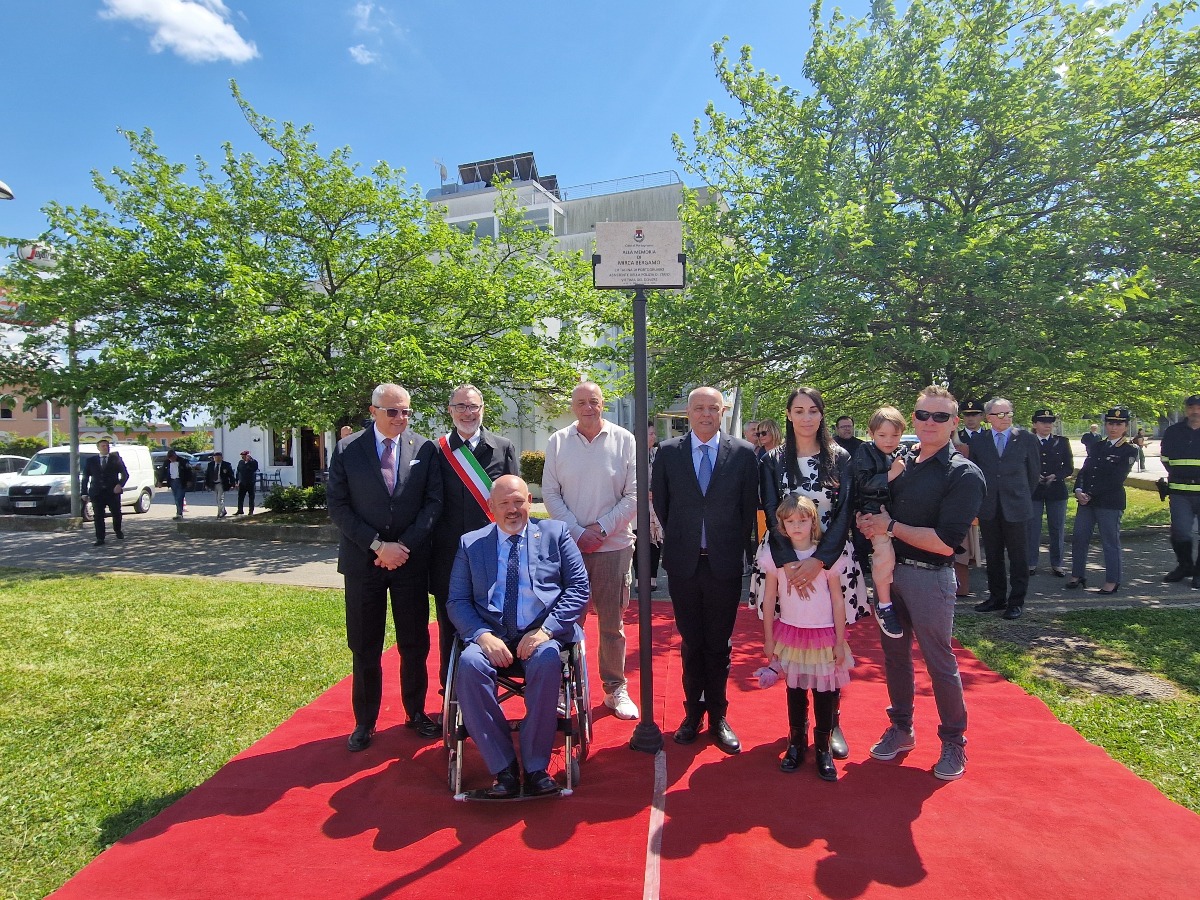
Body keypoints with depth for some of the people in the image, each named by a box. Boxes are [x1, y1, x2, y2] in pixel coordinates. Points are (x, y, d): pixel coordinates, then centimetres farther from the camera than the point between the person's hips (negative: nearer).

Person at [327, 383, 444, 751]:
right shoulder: (346, 450, -1)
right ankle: (364, 722, 25)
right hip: (362, 561, -1)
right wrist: (377, 545, -13)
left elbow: (433, 502, -1)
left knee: (415, 643, 10)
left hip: (412, 560, 1)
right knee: (365, 647, 9)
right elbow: (337, 505, -5)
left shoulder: (425, 449, 1)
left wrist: (404, 546, -11)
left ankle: (416, 712, 28)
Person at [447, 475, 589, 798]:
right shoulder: (470, 543, 13)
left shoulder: (555, 533, 11)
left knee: (547, 661, -33)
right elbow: (456, 601, 7)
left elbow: (579, 587, 4)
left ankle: (536, 767, -16)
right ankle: (503, 768, -17)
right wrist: (482, 635, -13)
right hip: (492, 635, 1)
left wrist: (545, 630, -11)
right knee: (469, 664, -30)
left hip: (542, 634, -1)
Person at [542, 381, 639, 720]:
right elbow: (550, 493, 1)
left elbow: (634, 495, -2)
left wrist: (602, 528, -10)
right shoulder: (558, 442, 2)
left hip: (613, 545, -1)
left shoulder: (624, 441, -1)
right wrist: (577, 533, -8)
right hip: (568, 544, 1)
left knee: (612, 623, 10)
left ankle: (615, 689, 24)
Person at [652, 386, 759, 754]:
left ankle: (718, 715, 24)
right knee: (690, 641, 11)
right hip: (683, 562, 1)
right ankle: (693, 712, 26)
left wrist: (735, 546, 4)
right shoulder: (668, 452, 0)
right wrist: (678, 540, 9)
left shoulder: (743, 453, -2)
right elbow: (660, 502, 8)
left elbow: (749, 507, 4)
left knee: (719, 643, 9)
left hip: (725, 562, 0)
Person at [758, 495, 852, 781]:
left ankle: (823, 748, 21)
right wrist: (768, 639, 2)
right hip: (790, 634, 1)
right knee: (795, 690, 12)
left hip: (823, 635, -1)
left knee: (824, 691, 5)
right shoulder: (775, 555, -5)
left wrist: (839, 642, -3)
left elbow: (837, 600, -3)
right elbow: (769, 599, 1)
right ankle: (796, 743, 27)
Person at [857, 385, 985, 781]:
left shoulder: (964, 474, -12)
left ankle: (954, 741, 26)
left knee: (939, 661, 6)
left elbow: (945, 542, -20)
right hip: (889, 569, 6)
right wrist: (868, 521, -5)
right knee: (895, 653, 15)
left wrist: (891, 526, -14)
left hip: (929, 577, -6)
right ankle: (901, 728, 33)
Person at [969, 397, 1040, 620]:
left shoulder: (1025, 439, 1)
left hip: (1016, 508, -2)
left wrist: (1023, 496, 11)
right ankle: (997, 597, 22)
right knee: (993, 557, 10)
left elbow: (1034, 471, 9)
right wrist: (980, 499, 8)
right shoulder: (978, 441, 4)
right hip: (988, 509, 2)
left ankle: (1016, 601, 14)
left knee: (1018, 558, 4)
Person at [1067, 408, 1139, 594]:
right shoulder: (1096, 447, 14)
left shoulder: (1129, 451, -3)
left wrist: (1091, 494, -15)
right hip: (1086, 501, 6)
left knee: (1110, 542, 2)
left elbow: (1115, 479, -12)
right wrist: (1079, 491, -8)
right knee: (1079, 538, 7)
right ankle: (1078, 576, 18)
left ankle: (1112, 582, 11)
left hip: (1110, 502, -6)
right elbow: (1084, 471, 9)